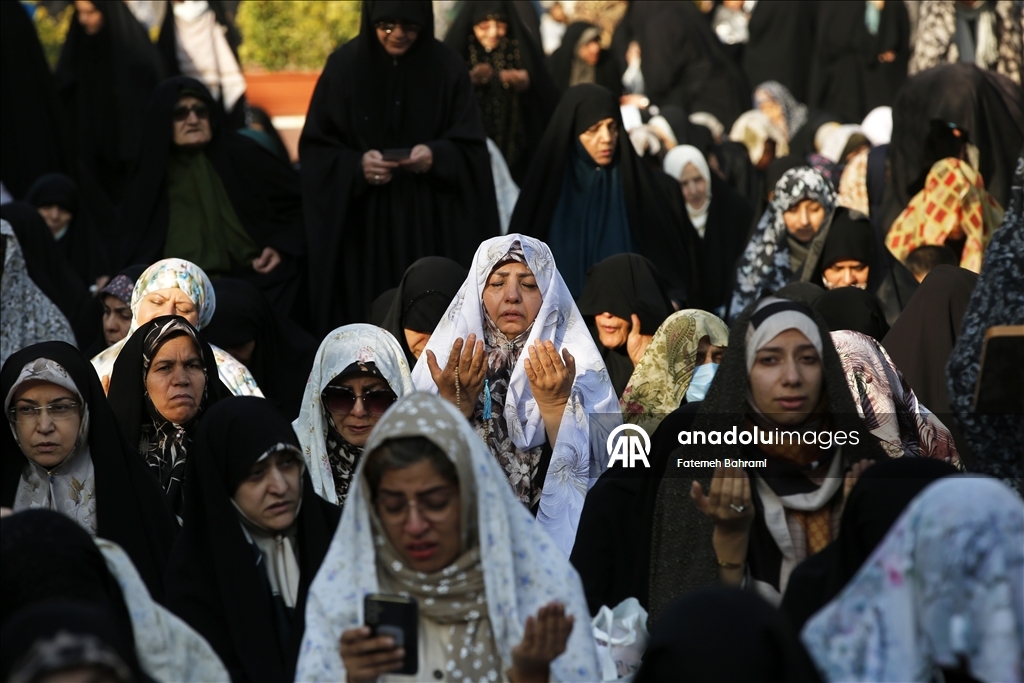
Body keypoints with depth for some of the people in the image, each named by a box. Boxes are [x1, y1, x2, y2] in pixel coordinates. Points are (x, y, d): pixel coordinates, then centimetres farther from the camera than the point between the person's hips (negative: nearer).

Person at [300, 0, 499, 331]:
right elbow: (315, 147, 0)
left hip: (431, 226, 0)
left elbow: (471, 146, 1)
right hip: (363, 226, 0)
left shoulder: (448, 69, 0)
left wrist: (437, 156, -20)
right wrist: (355, 166, -18)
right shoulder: (344, 66, -2)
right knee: (365, 319, -2)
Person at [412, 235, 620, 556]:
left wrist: (556, 404, -17)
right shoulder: (445, 359, 6)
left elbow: (596, 466, -7)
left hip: (553, 527, -1)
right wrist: (456, 403, -14)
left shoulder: (580, 367, 3)